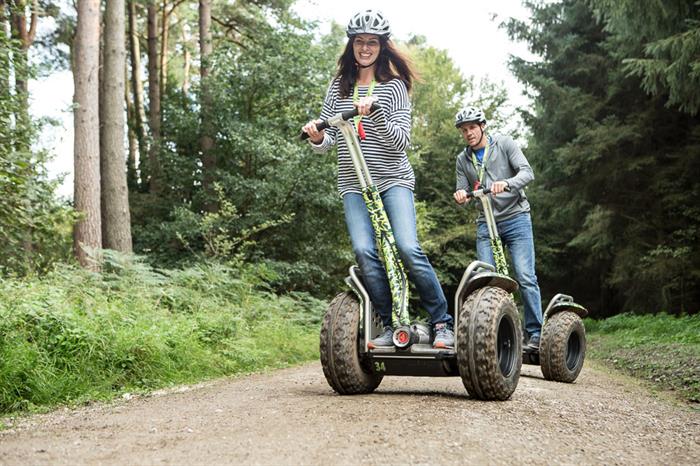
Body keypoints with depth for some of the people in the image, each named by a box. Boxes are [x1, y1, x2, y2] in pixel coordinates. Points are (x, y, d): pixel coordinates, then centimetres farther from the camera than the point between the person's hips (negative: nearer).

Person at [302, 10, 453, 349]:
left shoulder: (394, 86, 3)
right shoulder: (338, 87, 12)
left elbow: (402, 140, -7)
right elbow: (328, 140, 10)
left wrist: (376, 114, -24)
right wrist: (317, 137, -14)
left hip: (393, 180, -2)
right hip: (353, 184, 2)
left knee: (408, 248, -19)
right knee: (364, 251, -17)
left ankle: (442, 322, -6)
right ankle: (391, 325, -6)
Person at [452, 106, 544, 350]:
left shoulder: (504, 144, 0)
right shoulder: (463, 159, 10)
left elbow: (527, 172, -11)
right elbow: (463, 190, 8)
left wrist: (506, 183, -32)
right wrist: (460, 195, -18)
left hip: (515, 218, -3)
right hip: (486, 223, 3)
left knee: (525, 277, -10)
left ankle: (536, 333, -5)